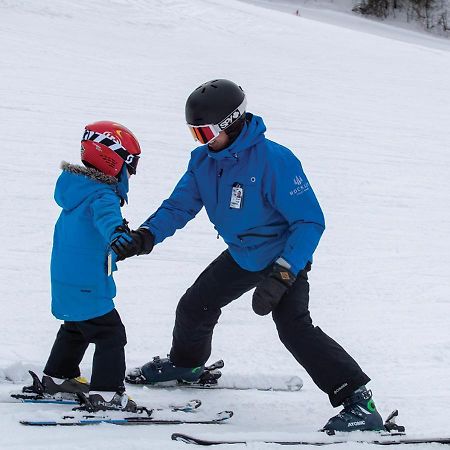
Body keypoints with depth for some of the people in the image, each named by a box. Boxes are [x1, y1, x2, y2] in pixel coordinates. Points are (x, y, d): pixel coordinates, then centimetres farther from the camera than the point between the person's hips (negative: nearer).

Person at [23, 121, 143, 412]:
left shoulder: (75, 188, 8)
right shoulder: (101, 194, -21)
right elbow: (105, 214, -45)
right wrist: (116, 233, -66)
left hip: (66, 283, 10)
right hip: (89, 287, -10)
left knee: (75, 330, 27)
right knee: (111, 335, -5)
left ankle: (57, 379, 38)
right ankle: (106, 393, -6)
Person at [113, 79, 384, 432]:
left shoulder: (274, 160, -31)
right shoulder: (204, 160, -8)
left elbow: (310, 221, -30)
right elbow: (180, 205, -2)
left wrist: (282, 275, -38)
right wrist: (145, 236, -22)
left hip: (286, 257, -8)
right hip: (242, 255, 8)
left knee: (293, 326, -25)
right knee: (194, 307, 17)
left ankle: (358, 401, -23)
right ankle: (185, 363, 49)